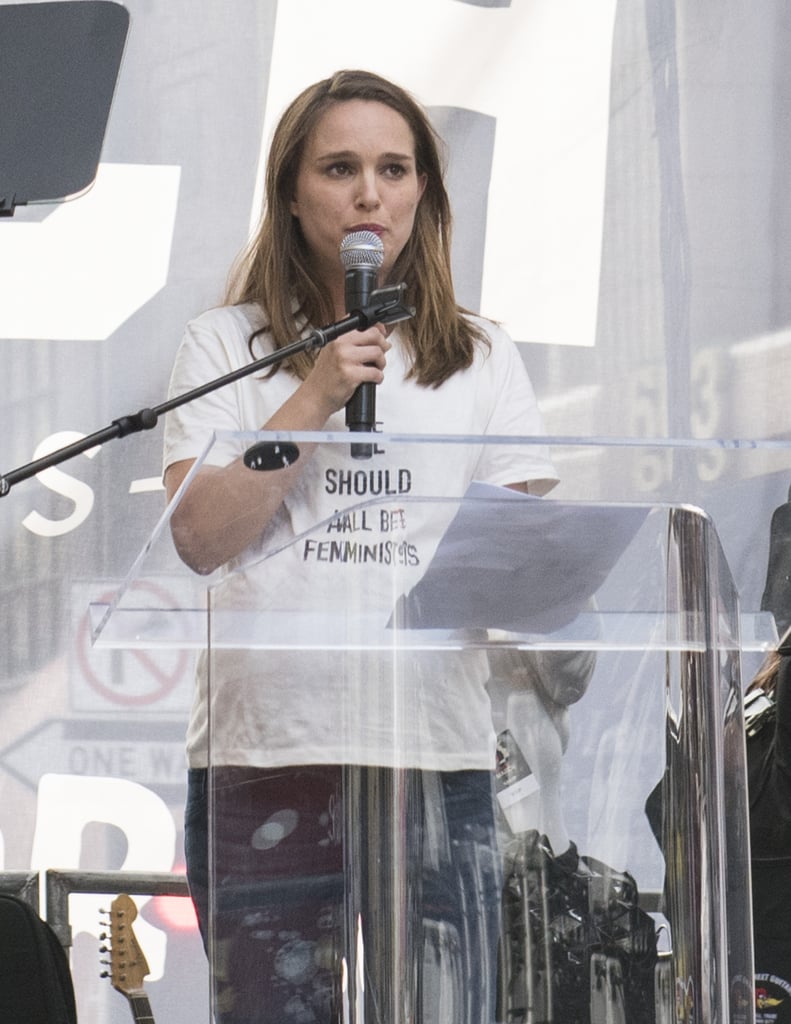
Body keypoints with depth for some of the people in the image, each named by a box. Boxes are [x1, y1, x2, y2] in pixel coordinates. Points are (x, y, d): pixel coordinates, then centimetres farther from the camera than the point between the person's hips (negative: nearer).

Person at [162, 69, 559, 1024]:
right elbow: (201, 535, -1)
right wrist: (318, 396, -6)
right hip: (265, 749, -1)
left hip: (437, 751, 1)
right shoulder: (225, 345, 11)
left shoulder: (482, 358, 17)